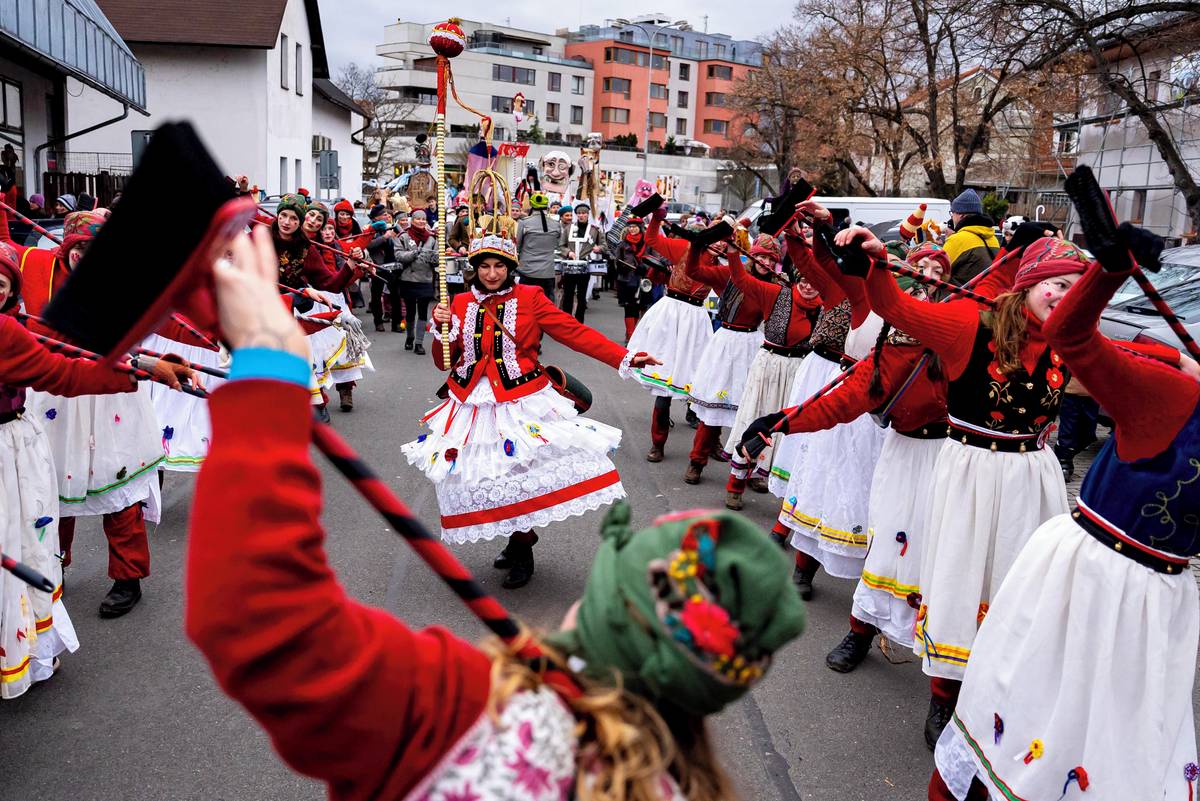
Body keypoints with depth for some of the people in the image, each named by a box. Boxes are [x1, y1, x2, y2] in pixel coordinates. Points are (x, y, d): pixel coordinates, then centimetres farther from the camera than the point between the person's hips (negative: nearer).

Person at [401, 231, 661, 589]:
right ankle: (518, 539, 28)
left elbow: (576, 333, -8)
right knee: (480, 475, 3)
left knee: (521, 475, -6)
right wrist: (442, 330, -9)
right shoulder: (461, 303, 9)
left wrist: (624, 358, -16)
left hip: (521, 405, -3)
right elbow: (443, 361, 11)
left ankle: (522, 549, 19)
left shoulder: (530, 298, -2)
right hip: (473, 407, 4)